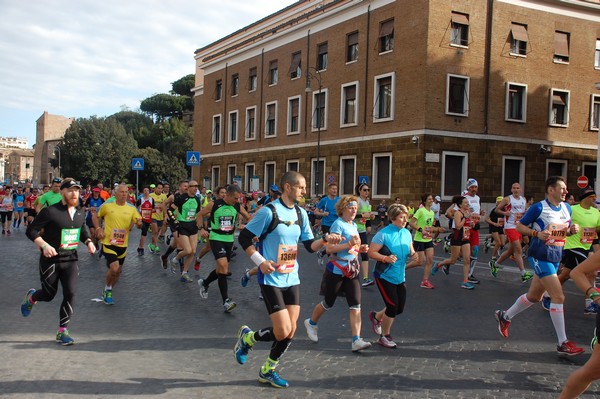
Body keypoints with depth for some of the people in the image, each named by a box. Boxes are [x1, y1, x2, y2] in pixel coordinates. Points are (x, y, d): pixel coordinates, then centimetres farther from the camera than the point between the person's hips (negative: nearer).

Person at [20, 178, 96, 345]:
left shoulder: (80, 213, 5)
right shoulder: (50, 211, -14)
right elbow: (31, 230, -12)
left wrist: (88, 242, 2)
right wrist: (44, 245, -25)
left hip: (70, 260, 4)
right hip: (50, 260, -4)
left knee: (70, 293, -9)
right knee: (49, 295, 9)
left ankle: (62, 331, 4)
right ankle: (31, 297, 47)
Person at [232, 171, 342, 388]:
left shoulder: (301, 213, 6)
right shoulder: (269, 211, -14)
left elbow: (309, 245, 8)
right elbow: (244, 238, -9)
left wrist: (325, 239, -10)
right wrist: (260, 261, -16)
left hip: (292, 279, 7)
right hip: (272, 279, -6)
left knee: (290, 331, 6)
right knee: (282, 331, -9)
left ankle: (268, 371, 27)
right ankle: (247, 337, 20)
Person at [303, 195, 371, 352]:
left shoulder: (354, 225, 11)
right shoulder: (338, 224, -14)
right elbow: (329, 248, -22)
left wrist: (360, 248, 6)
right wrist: (349, 244, -28)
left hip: (352, 271, 7)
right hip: (336, 271, -7)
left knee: (355, 306, -5)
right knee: (328, 303, 11)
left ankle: (356, 341, -7)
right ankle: (311, 323, 39)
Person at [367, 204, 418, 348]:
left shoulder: (406, 233, 5)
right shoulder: (383, 234, -16)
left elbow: (410, 251, 17)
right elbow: (371, 252, -17)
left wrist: (413, 255, -6)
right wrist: (386, 258, -30)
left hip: (400, 277, 7)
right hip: (385, 276, -7)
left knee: (399, 308, 10)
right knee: (392, 306, -7)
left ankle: (376, 316, 38)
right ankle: (385, 336, 15)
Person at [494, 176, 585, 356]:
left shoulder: (567, 208, 9)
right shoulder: (538, 208, -12)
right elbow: (519, 226, -6)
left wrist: (572, 230, -2)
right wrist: (537, 234, -22)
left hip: (556, 258, 8)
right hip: (540, 257, -8)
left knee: (534, 296, 17)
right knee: (558, 296, -14)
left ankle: (505, 316, 37)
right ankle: (563, 343, -6)